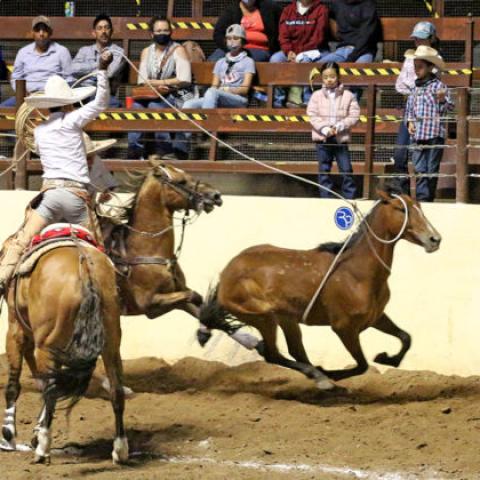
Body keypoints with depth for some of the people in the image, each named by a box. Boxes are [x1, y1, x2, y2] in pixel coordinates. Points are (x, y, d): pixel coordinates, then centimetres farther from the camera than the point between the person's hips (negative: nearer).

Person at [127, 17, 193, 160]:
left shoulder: (178, 50, 0)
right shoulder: (147, 52, 14)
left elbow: (184, 80, -11)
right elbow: (142, 81, 4)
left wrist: (155, 82, -7)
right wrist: (158, 85, -17)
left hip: (176, 96, -4)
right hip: (153, 95, 4)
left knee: (155, 106, -32)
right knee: (137, 105, -24)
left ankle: (165, 150, -27)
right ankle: (134, 149, -27)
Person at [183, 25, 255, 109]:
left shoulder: (247, 62, 9)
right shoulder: (220, 63, 26)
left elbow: (245, 89, 1)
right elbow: (214, 86, 19)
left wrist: (225, 89, -11)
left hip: (239, 100, -5)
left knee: (212, 93, -37)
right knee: (188, 105, -22)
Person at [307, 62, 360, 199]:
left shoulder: (348, 96, 0)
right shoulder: (317, 96, 3)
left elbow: (354, 116, -4)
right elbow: (312, 115, -3)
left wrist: (339, 127, -16)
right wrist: (324, 129, -17)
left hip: (341, 138, -1)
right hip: (322, 138, 1)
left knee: (346, 170, -2)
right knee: (324, 171, 6)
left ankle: (349, 197, 3)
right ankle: (326, 198, 12)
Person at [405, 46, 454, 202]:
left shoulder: (438, 86, -5)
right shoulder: (416, 88, 13)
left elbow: (448, 108, -10)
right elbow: (409, 108, 22)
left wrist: (442, 100, -31)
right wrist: (410, 122, 5)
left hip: (435, 135, -5)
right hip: (418, 135, 5)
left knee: (432, 170, 1)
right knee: (420, 169, 1)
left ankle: (426, 198, 6)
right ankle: (422, 197, 3)